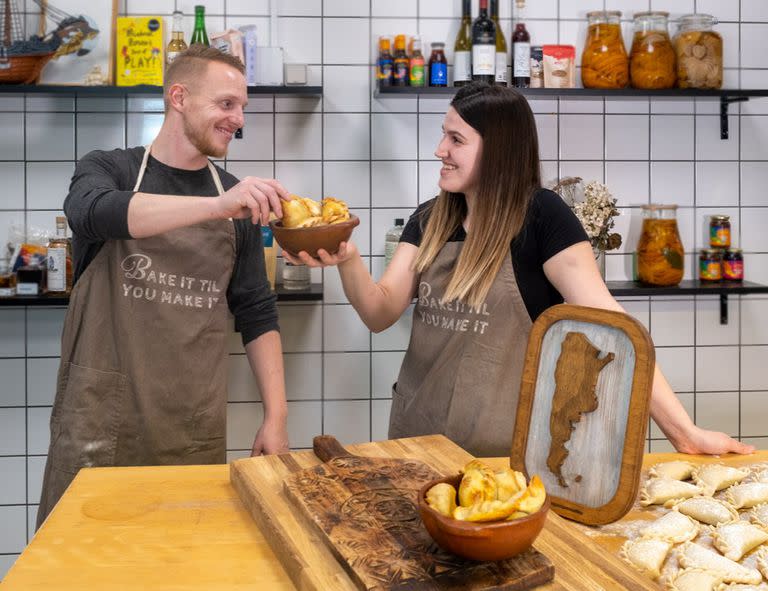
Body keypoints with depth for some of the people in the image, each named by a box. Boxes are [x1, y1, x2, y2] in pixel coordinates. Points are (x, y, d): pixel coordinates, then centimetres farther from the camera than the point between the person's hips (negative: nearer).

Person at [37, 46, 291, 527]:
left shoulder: (240, 199, 9)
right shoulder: (107, 171, 1)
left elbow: (257, 313, 11)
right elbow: (94, 213, -23)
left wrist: (277, 415, 2)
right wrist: (218, 205, -35)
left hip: (196, 433, 3)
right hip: (101, 423, -2)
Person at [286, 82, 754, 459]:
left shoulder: (541, 216, -12)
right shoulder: (429, 221, 5)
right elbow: (381, 313, 0)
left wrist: (683, 429, -24)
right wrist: (347, 259, -20)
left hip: (502, 452, -5)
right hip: (416, 438, 5)